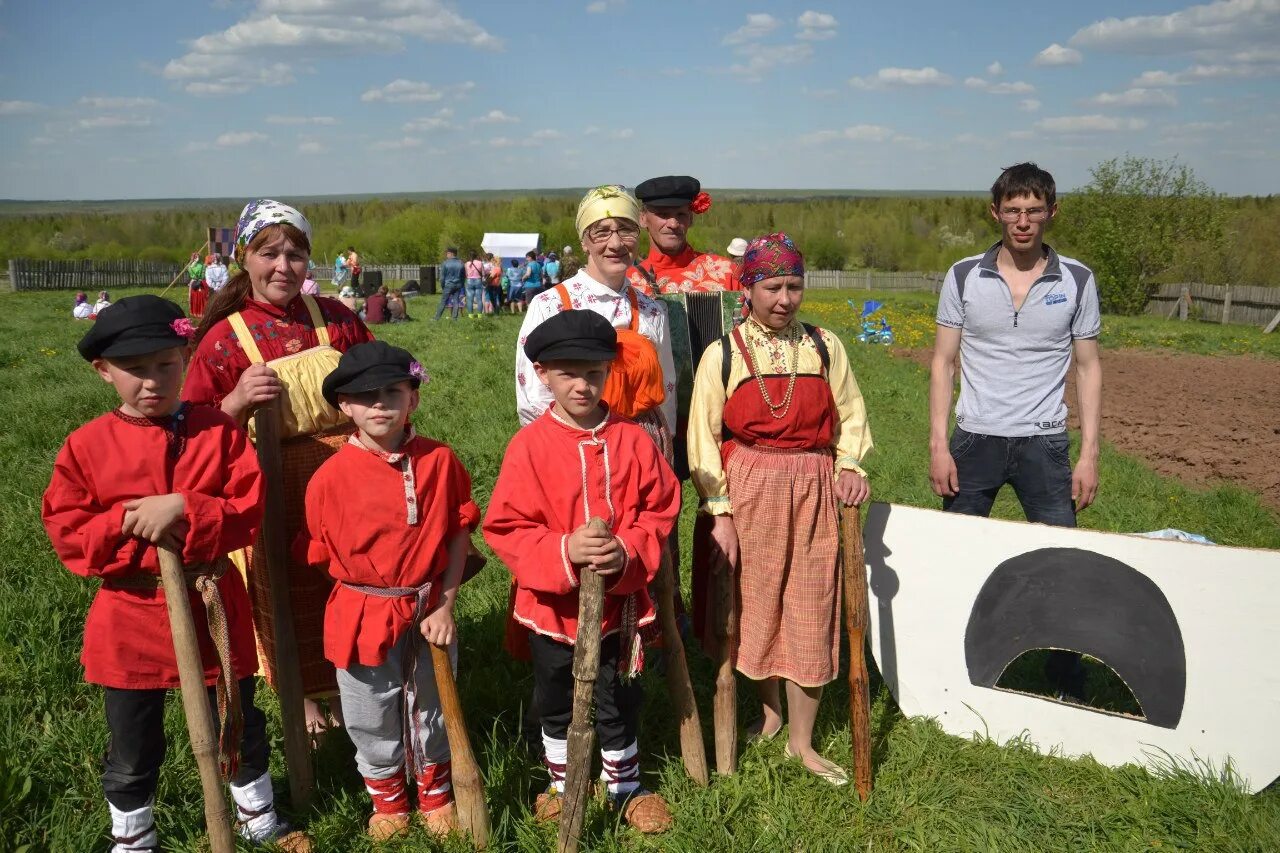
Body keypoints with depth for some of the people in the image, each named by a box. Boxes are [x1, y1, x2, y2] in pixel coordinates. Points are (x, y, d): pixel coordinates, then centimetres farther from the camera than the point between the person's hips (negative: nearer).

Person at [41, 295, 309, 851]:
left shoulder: (220, 431, -7)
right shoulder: (87, 446, -6)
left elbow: (249, 509, -12)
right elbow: (67, 535, -6)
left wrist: (183, 509, -26)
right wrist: (125, 523, -21)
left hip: (214, 607, 0)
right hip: (129, 617, 0)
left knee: (240, 724, 19)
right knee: (132, 747, 17)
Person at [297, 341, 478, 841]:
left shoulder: (439, 461, -10)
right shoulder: (330, 477, -12)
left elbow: (459, 533, -5)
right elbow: (319, 557, -2)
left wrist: (445, 603, -9)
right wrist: (363, 594, -3)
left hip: (428, 609, 1)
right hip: (363, 617, -1)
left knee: (431, 711, 20)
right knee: (372, 722, 17)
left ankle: (435, 793, 46)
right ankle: (386, 798, 44)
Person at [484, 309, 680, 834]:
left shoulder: (632, 441, -7)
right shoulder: (529, 445, -13)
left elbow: (659, 511, -3)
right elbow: (505, 528, -13)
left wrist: (628, 552, -21)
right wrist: (563, 552, -28)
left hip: (619, 601, 0)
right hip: (552, 605, 0)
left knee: (618, 704, 17)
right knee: (556, 705, 21)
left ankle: (626, 787, 40)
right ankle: (562, 786, 44)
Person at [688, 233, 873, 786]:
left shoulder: (824, 346, 3)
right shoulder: (722, 354, -3)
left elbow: (850, 415, 12)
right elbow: (704, 437, -4)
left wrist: (850, 464, -7)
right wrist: (720, 513, -9)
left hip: (813, 491, 1)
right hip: (748, 491, -1)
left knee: (810, 614, 5)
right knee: (755, 608, 12)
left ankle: (801, 741, 20)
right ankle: (769, 710, 38)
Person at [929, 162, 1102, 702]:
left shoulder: (1077, 281, 1)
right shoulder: (964, 277, 0)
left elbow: (1088, 368, 5)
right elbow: (943, 362, 2)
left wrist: (1089, 455, -1)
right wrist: (938, 445, -4)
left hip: (1044, 443, 0)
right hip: (974, 440, 0)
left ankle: (1068, 690, 19)